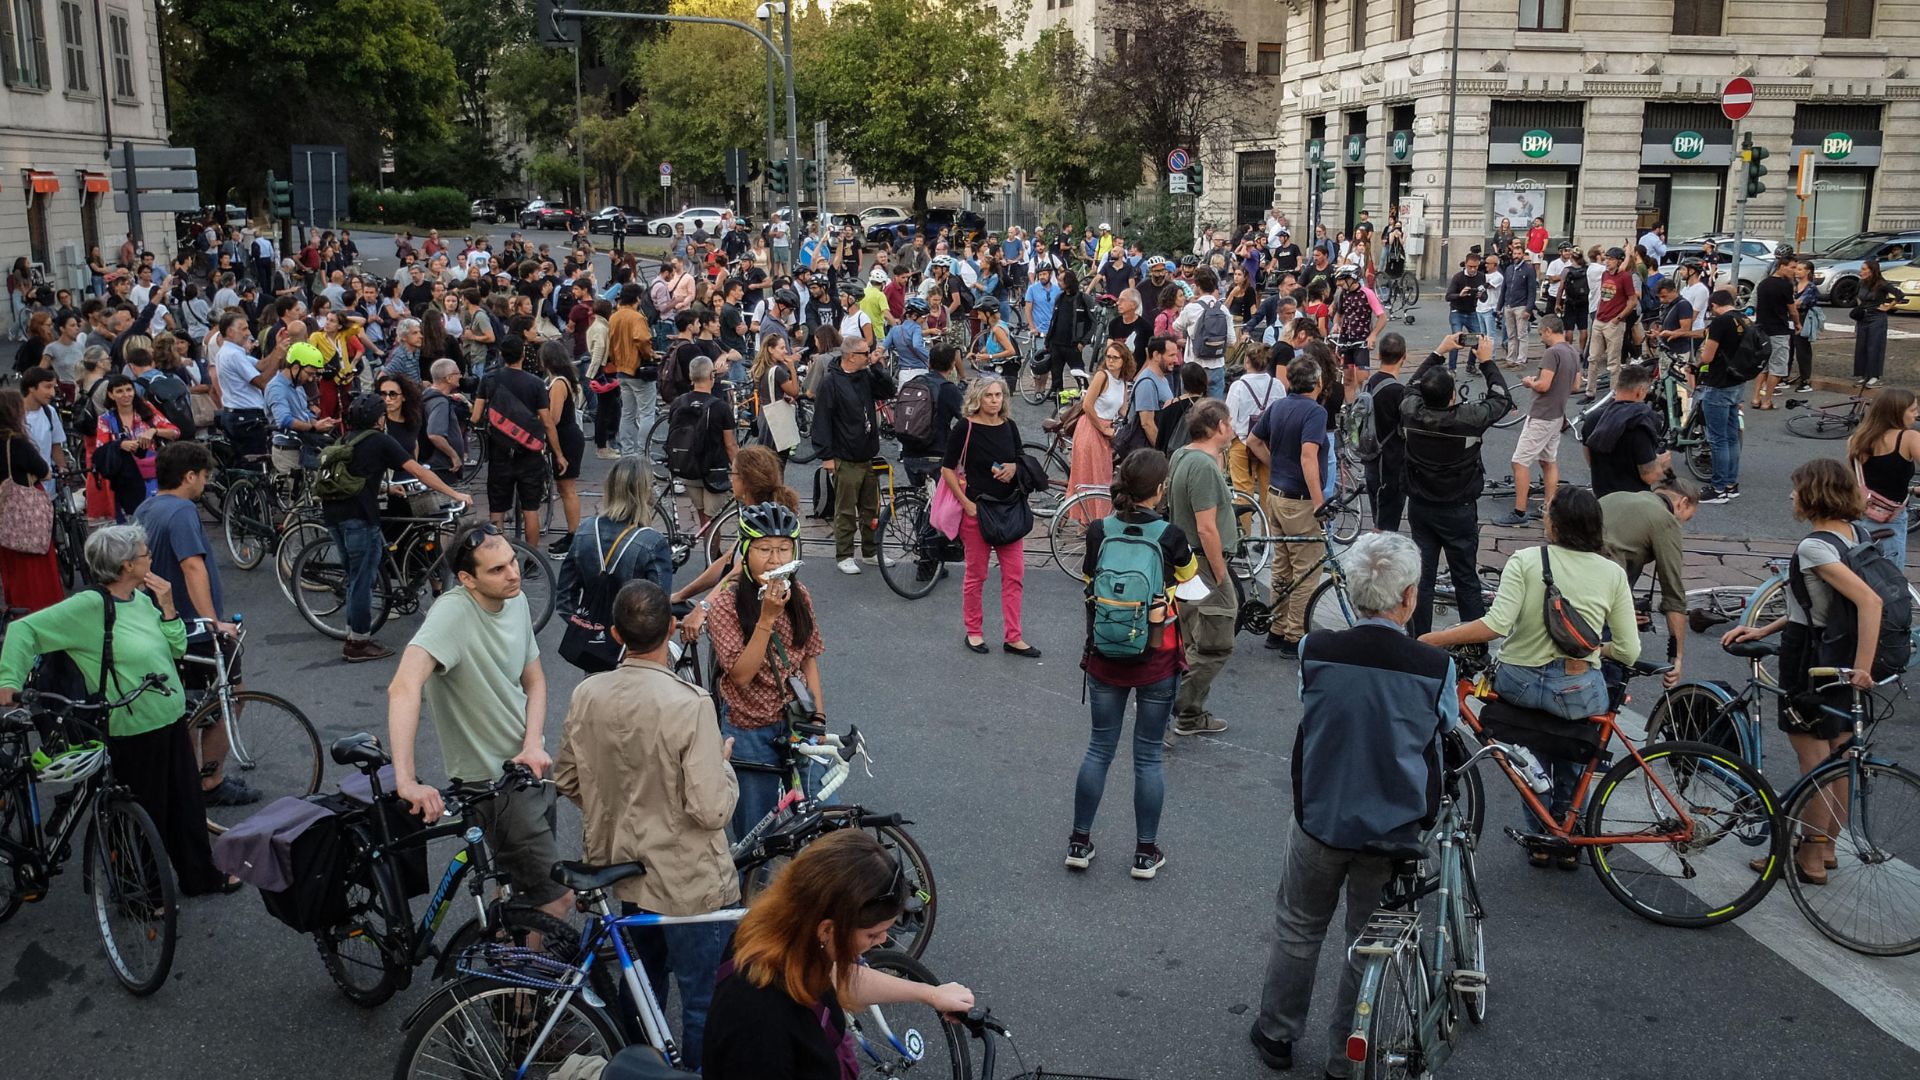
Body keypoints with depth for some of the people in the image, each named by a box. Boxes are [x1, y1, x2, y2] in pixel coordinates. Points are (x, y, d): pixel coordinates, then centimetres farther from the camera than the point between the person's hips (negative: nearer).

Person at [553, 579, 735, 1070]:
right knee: (703, 1000, 11)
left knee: (643, 976, 29)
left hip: (624, 865, 7)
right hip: (687, 880, -7)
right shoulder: (689, 704, -27)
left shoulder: (586, 694, -10)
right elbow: (710, 810, -26)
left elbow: (566, 781, 4)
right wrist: (724, 764, -7)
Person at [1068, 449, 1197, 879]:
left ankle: (1080, 843, 21)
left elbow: (1089, 581, 5)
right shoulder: (1170, 535, -14)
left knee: (1099, 747, 15)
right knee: (1148, 755, 9)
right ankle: (1146, 852, 17)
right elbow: (1189, 573, 6)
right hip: (1157, 661, -2)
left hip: (1105, 657, 2)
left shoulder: (1098, 532, -8)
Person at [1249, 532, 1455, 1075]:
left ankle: (1277, 1035, 37)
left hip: (1319, 821, 1)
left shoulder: (1315, 651, -16)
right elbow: (1444, 731, -3)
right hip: (1393, 833, -1)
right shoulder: (1434, 667, -18)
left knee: (1298, 929, 22)